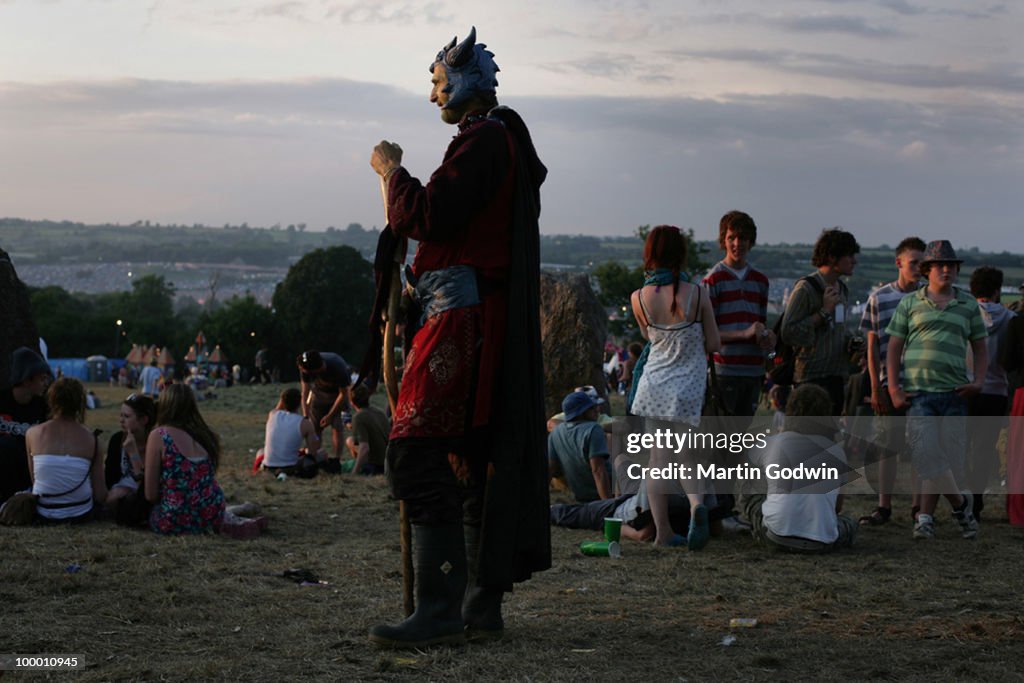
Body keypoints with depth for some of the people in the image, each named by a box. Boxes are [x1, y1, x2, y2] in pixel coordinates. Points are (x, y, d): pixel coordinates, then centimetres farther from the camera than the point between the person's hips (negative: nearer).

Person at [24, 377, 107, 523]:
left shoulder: (32, 434, -7)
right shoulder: (89, 438, -10)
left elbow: (34, 481, 2)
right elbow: (100, 495, -8)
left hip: (43, 514, 0)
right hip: (80, 514, 0)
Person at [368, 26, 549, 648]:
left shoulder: (483, 141, -11)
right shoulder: (505, 140, 22)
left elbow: (427, 218, -19)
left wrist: (392, 171, -5)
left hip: (463, 319, -11)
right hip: (487, 321, 11)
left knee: (416, 457, -14)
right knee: (476, 459, 12)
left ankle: (440, 608, -16)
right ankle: (483, 604, 16)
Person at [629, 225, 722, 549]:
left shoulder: (639, 298, -5)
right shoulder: (697, 293, -10)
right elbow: (714, 344, -2)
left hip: (654, 385, 1)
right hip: (688, 387, -1)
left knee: (658, 459, 9)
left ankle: (662, 530, 9)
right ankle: (697, 504, -18)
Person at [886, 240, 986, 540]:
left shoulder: (968, 305, 13)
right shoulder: (909, 304, 9)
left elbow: (980, 347, 19)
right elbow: (894, 348, 9)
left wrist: (979, 381, 2)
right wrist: (893, 388, -1)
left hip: (954, 393, 2)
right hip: (918, 392, -1)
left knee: (950, 456, 1)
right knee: (925, 453, -13)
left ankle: (926, 516, 13)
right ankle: (960, 503, 4)